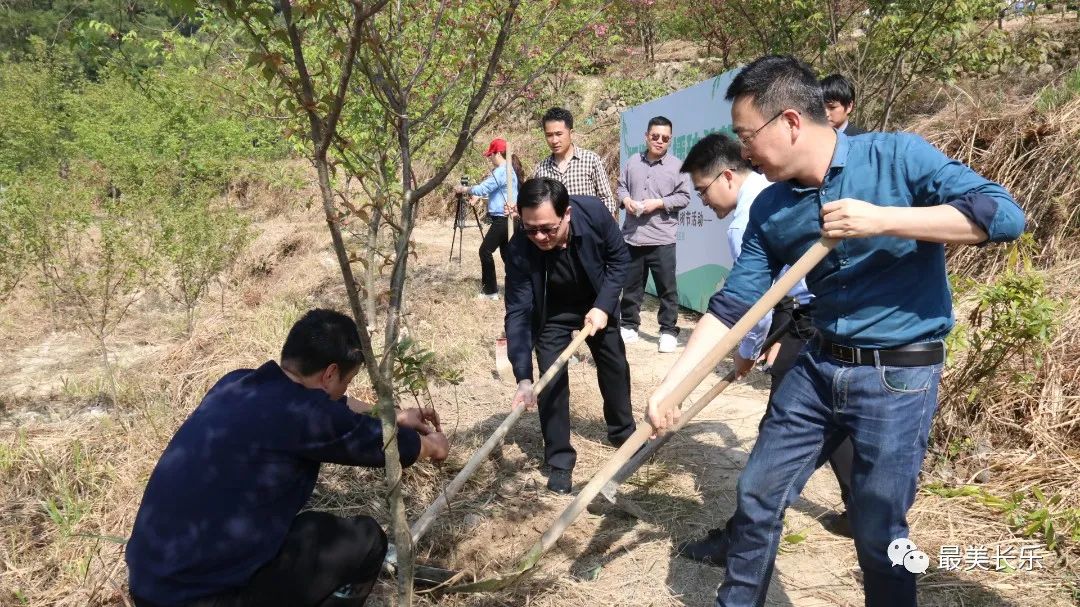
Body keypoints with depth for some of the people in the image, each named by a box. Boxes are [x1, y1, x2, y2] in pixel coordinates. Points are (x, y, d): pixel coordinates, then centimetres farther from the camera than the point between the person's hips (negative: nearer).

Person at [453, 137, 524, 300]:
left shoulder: (502, 171, -16)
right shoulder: (511, 170, 15)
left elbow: (483, 189, -16)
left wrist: (463, 189, -1)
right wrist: (474, 195, 14)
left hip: (502, 219, -10)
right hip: (509, 218, 10)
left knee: (485, 250, -4)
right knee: (506, 252, 14)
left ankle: (490, 290, 0)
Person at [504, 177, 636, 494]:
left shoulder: (593, 212, -34)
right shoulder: (520, 249, -36)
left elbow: (620, 257, -15)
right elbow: (518, 313, -35)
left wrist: (603, 306, -25)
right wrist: (523, 377, -44)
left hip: (597, 304, 3)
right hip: (552, 313, -2)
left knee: (615, 366, 16)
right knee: (551, 381, -9)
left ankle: (623, 431, 40)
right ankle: (559, 461, 8)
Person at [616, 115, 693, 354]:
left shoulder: (676, 165, -2)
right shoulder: (633, 161, 8)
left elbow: (684, 197, -3)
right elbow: (621, 186, 15)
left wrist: (658, 203, -14)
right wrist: (625, 199, -7)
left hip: (662, 239, -3)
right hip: (632, 236, 3)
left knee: (666, 288, 3)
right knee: (631, 285, 14)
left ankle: (668, 330, 13)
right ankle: (629, 325, 27)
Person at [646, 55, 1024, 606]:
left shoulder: (898, 156, -13)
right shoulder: (768, 210, -1)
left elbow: (1004, 214, -20)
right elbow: (731, 307, 0)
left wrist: (882, 219, -28)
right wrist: (668, 386, -7)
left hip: (898, 377, -5)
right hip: (818, 367, 5)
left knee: (878, 532, 5)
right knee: (757, 496, 10)